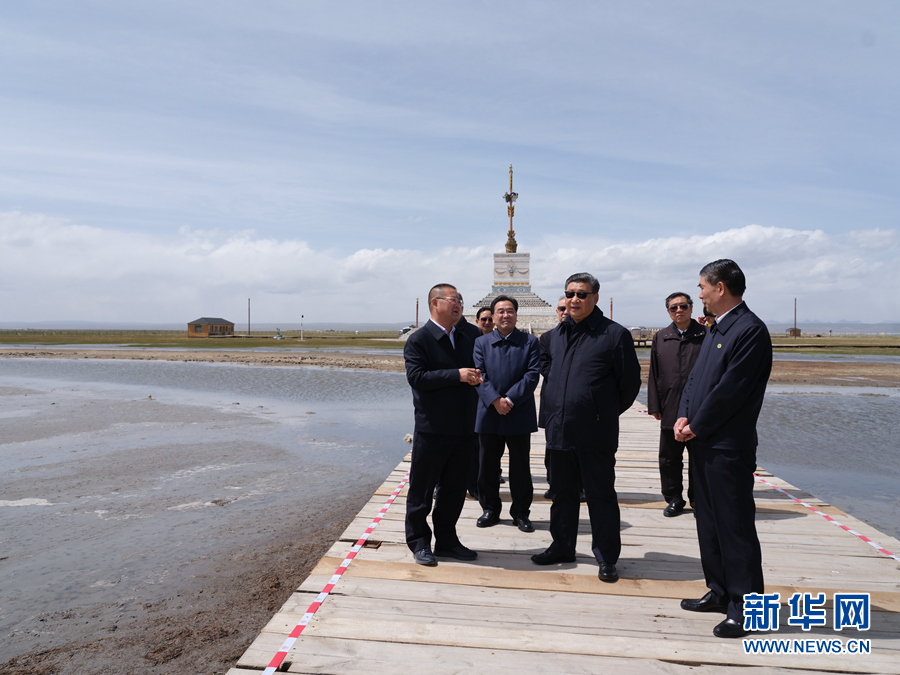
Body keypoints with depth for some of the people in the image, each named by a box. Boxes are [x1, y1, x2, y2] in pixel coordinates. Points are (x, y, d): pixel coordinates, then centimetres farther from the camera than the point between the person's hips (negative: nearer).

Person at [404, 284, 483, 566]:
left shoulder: (465, 340, 15)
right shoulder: (418, 340, -8)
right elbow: (416, 377, -20)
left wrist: (474, 378, -2)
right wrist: (457, 375, -22)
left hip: (462, 429, 7)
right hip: (432, 429, -7)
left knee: (455, 489, 14)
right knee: (422, 489, 5)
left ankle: (446, 541, 28)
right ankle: (419, 542, 20)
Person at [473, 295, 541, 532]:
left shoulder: (530, 342, 3)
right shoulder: (481, 342, 7)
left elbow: (532, 375, -7)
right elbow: (480, 375, -3)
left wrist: (510, 399, -16)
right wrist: (495, 400, -16)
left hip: (520, 415, -1)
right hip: (489, 414, 2)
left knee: (520, 466, 7)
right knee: (488, 466, 10)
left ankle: (521, 512, 20)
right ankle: (490, 509, 25)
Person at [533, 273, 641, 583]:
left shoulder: (615, 334, -8)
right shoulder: (558, 334, 10)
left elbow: (630, 382, -3)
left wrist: (607, 414, 4)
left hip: (595, 434, -6)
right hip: (559, 430, 6)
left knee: (601, 496, 5)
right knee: (562, 492, 16)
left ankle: (607, 557, 19)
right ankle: (562, 546, 32)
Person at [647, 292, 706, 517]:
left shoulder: (706, 335, 0)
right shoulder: (660, 338, 9)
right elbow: (653, 375, 9)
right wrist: (654, 406, 3)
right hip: (670, 411, 2)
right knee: (669, 457, 7)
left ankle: (697, 499, 24)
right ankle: (674, 499, 21)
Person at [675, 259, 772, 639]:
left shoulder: (750, 330, -15)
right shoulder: (716, 329, 16)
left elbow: (730, 390, -19)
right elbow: (695, 377, 15)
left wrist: (695, 427, -12)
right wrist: (683, 417, 1)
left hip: (728, 447, -10)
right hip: (703, 443, 10)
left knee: (735, 525, -1)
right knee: (709, 521, 17)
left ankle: (744, 605, 11)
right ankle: (720, 592, 30)